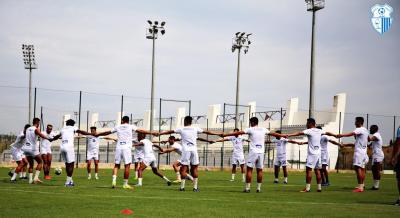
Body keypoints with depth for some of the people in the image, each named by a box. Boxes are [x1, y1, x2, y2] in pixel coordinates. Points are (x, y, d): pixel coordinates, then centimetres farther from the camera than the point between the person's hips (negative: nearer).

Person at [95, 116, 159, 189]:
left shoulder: (117, 127, 13)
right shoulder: (131, 127, 6)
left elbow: (107, 132, 22)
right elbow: (140, 131, 2)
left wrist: (97, 134, 37)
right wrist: (152, 133, 7)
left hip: (118, 147, 3)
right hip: (126, 148, -3)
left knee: (116, 165, 10)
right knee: (127, 166, 2)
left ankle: (114, 181, -7)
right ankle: (125, 184, 2)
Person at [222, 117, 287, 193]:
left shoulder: (250, 129, -2)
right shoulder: (263, 129, 10)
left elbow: (238, 133, -5)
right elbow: (273, 134, 24)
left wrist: (225, 135, -3)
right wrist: (283, 135, 41)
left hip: (253, 152, -4)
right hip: (261, 152, 4)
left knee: (249, 170, -1)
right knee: (259, 170, 8)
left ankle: (247, 188, -4)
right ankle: (259, 188, 8)